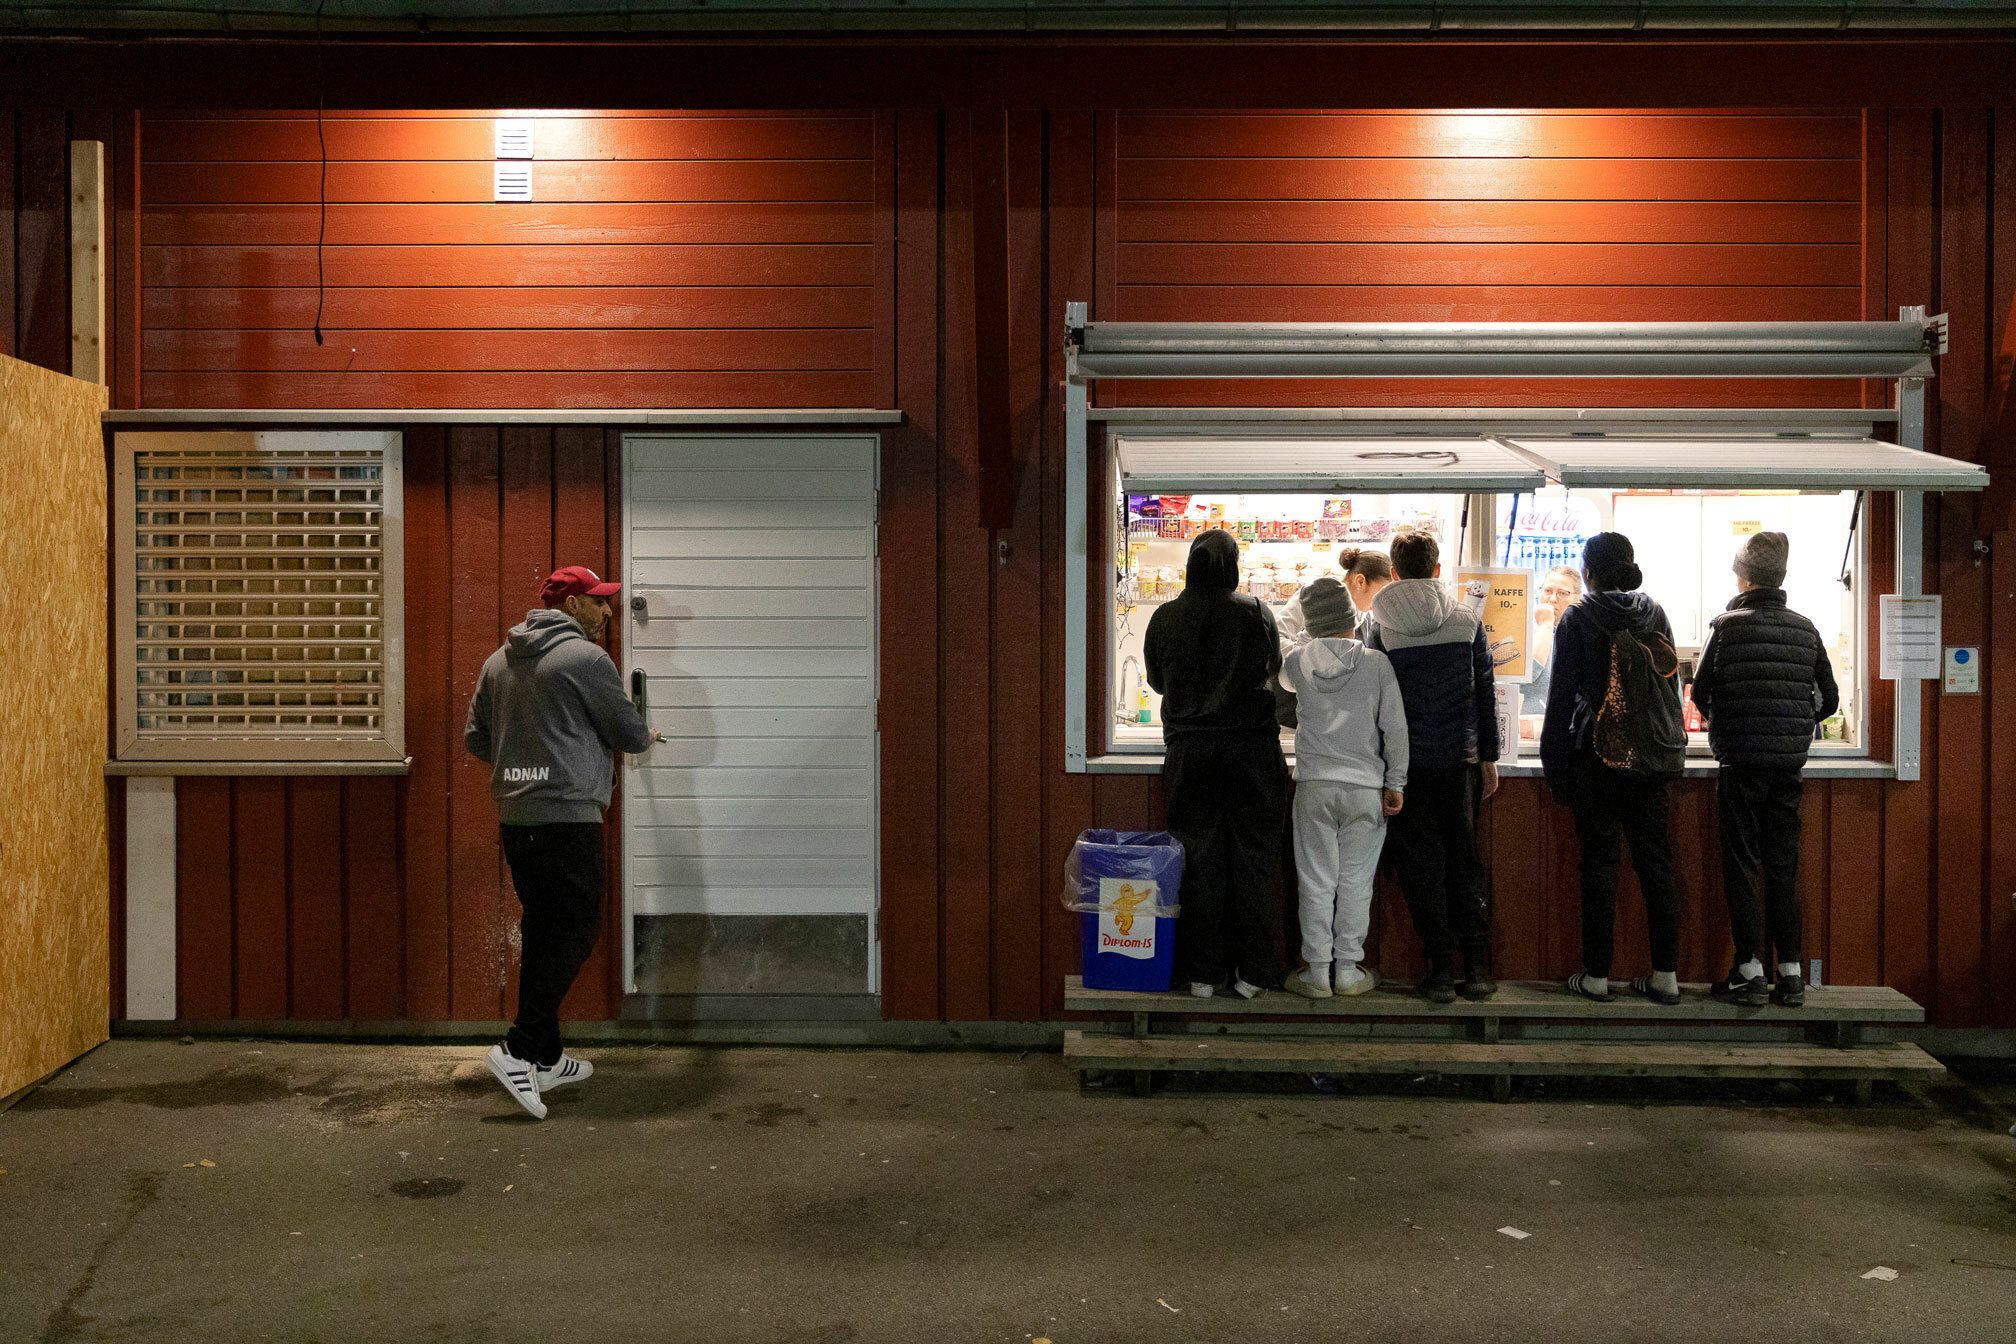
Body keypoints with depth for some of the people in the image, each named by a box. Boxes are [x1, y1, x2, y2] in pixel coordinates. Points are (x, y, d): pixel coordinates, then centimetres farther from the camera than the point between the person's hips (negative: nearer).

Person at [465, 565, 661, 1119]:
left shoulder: (498, 662, 14)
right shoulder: (585, 658, -8)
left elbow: (476, 739, 17)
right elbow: (629, 732, -1)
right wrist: (648, 736, 21)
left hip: (514, 817, 8)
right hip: (567, 817, -8)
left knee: (541, 929, 14)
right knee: (577, 928, -3)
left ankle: (545, 1058, 19)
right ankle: (519, 1049, -10)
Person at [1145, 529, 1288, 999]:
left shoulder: (1165, 617, -1)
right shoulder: (1255, 611, -4)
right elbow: (1274, 671, 8)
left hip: (1188, 749, 1)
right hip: (1251, 745, -1)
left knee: (1198, 859, 7)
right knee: (1254, 858, 7)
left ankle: (1202, 973, 11)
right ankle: (1251, 972, 11)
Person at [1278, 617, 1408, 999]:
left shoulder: (1298, 661, -2)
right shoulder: (1376, 662, -5)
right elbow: (1395, 727, -6)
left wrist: (1307, 640, 35)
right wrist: (1395, 782, 0)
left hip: (1314, 785, 0)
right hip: (1365, 786, 0)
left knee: (1316, 882, 6)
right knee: (1356, 882, 7)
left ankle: (1318, 972, 10)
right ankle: (1348, 971, 14)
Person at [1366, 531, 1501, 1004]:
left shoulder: (1381, 630, -4)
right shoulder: (1468, 623, 1)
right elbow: (1485, 694, 4)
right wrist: (1488, 757, 11)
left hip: (1407, 764, -2)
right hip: (1461, 759, 2)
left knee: (1420, 863, 4)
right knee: (1464, 861, 10)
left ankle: (1441, 968, 3)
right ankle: (1477, 966, 8)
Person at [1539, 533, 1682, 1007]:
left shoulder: (1577, 619, -6)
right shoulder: (1656, 616, 6)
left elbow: (1562, 695, -7)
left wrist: (1554, 763, -2)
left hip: (1595, 754, -4)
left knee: (1599, 862, 1)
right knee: (1655, 860, 8)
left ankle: (1597, 976, 6)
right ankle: (1666, 975, 11)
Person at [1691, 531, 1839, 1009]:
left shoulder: (1727, 626, -7)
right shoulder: (1805, 629, 4)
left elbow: (1700, 693, 0)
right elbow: (1828, 699, 9)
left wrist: (1719, 726, 20)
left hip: (1741, 761, -4)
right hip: (1789, 764, 4)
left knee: (1742, 866, 2)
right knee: (1783, 867, 9)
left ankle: (1750, 972, 1)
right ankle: (1791, 974, 11)